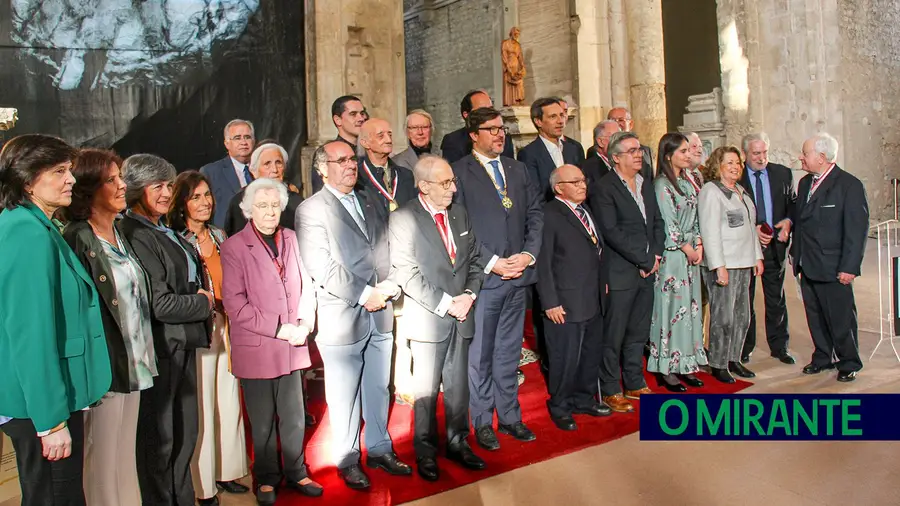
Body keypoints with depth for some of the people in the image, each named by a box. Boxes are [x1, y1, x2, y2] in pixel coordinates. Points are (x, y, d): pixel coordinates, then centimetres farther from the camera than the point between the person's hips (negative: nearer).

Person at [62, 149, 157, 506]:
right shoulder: (78, 239, -12)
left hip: (134, 361, 7)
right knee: (104, 460, 4)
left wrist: (143, 353, 15)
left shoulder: (120, 233, 12)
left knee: (126, 453, 16)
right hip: (104, 365, -7)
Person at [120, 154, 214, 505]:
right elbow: (160, 304, -24)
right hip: (161, 347, -9)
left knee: (185, 430, 18)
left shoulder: (164, 230, 10)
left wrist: (203, 298, 1)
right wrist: (204, 302, -9)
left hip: (181, 344, 9)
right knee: (160, 437, 7)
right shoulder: (135, 235, -19)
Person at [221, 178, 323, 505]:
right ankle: (266, 480, 27)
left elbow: (305, 285, 10)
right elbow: (234, 303, -12)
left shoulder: (289, 239, 8)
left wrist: (305, 323, -6)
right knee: (263, 422, 9)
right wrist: (278, 329, -15)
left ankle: (296, 473, 30)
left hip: (291, 346, 4)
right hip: (256, 349, -4)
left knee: (294, 417, 13)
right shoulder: (234, 246, -7)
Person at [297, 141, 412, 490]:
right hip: (343, 318, -6)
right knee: (344, 397, 6)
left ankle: (380, 450, 33)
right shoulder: (311, 210, -6)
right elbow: (321, 268, -15)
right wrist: (364, 295, -15)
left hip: (380, 315, 6)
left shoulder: (367, 204, 16)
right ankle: (347, 461, 24)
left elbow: (384, 251, 14)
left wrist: (389, 286, -5)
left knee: (378, 390, 16)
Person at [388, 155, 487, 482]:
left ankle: (458, 443, 29)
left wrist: (469, 294, -4)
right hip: (427, 318, -5)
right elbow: (406, 274, -14)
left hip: (462, 316, 5)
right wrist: (445, 304, -16)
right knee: (426, 390, 6)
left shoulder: (460, 214, 10)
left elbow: (473, 260, 13)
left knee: (458, 385, 14)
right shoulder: (403, 219, -9)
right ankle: (425, 451, 22)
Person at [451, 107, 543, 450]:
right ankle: (482, 422, 17)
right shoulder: (460, 172, -4)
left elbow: (535, 213, 11)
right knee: (480, 354, 4)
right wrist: (492, 263, -14)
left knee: (509, 351, 14)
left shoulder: (517, 169, 15)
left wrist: (528, 254, -4)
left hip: (517, 275, 5)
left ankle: (509, 416, 26)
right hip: (483, 277, -5)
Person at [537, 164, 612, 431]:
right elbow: (543, 263, -16)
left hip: (594, 301, 8)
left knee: (591, 355, 18)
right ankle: (560, 407, 24)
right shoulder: (549, 215, -13)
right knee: (566, 359, 3)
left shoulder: (586, 211, 14)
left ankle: (584, 399, 37)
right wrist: (551, 303, -18)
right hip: (567, 305, -8)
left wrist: (603, 282, 13)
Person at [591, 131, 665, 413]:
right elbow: (612, 232, -18)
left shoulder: (645, 184, 14)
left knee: (638, 333, 16)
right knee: (613, 336, 2)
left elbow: (658, 222, 16)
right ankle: (610, 391, 15)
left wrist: (656, 254, -1)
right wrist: (645, 260, -14)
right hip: (620, 273, -7)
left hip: (646, 272, 7)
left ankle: (635, 384, 29)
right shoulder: (604, 188, -11)